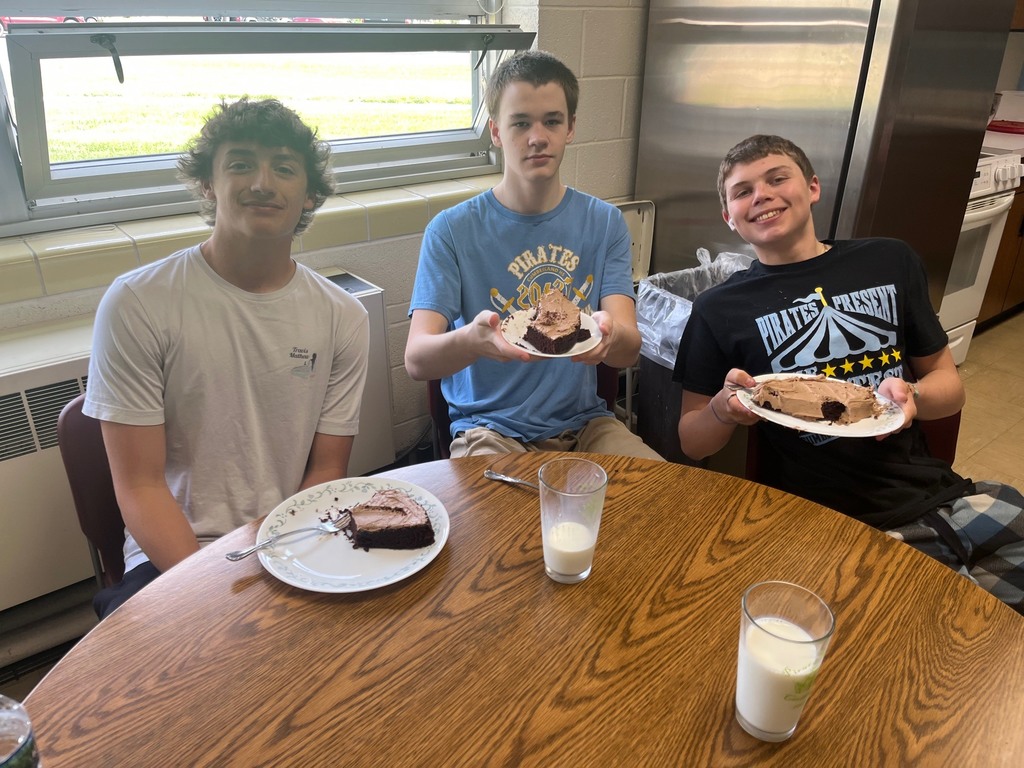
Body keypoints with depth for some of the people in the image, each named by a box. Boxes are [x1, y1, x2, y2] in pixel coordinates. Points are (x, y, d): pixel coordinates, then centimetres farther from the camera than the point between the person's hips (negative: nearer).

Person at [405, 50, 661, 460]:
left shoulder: (604, 223, 2)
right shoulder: (451, 230, -6)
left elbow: (630, 350, -7)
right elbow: (416, 360, -14)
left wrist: (610, 335, -32)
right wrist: (472, 339, -37)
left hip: (584, 421, 3)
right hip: (490, 425, -2)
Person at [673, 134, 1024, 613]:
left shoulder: (889, 262, 9)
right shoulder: (720, 309, 1)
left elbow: (949, 384, 15)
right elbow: (692, 443, 6)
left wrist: (913, 395, -8)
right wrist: (724, 409, -15)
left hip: (937, 495, 4)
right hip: (828, 526, -3)